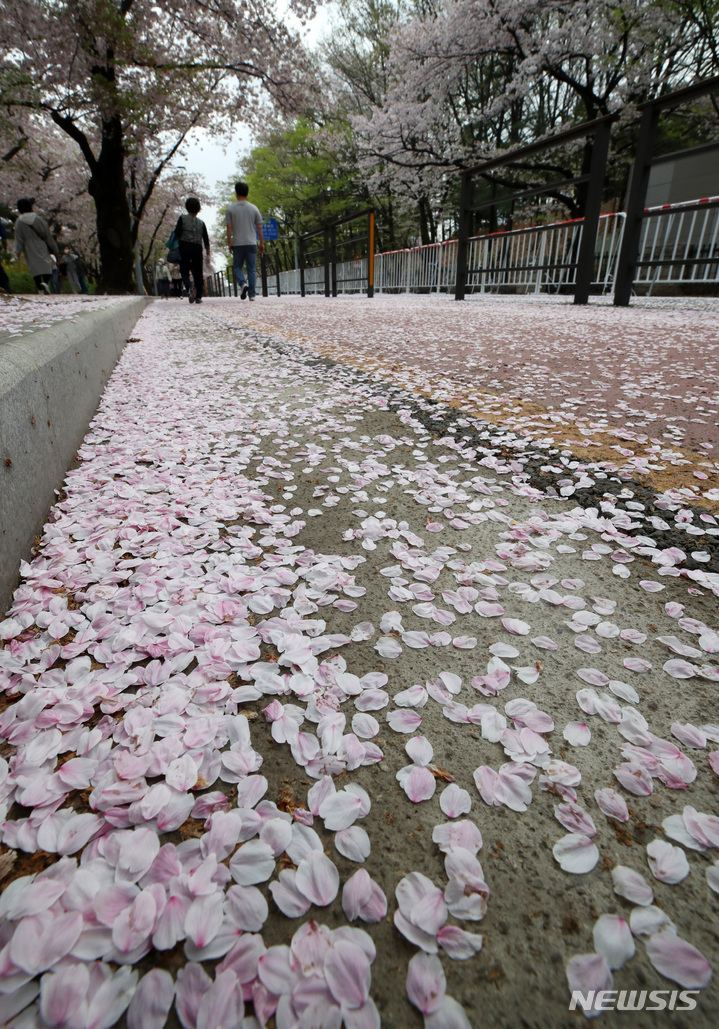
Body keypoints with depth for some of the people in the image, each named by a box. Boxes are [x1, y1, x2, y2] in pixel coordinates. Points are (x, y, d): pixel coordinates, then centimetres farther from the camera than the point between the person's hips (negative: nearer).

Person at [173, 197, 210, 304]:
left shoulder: (182, 218, 5)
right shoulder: (201, 222, 11)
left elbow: (177, 233, -5)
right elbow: (206, 239, 8)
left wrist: (176, 244, 9)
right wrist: (208, 254, 13)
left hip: (184, 248, -2)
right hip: (197, 248, 2)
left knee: (184, 272, 3)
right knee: (198, 273, 7)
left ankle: (190, 289, -25)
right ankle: (198, 296, -1)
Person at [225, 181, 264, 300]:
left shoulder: (231, 208, 1)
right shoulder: (253, 208, 4)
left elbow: (229, 228, -2)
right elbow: (259, 228, 4)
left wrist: (229, 243, 5)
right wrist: (261, 243, 11)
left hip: (237, 244, -1)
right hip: (251, 243, 1)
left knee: (237, 266, 12)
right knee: (252, 269, 3)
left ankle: (242, 284, -15)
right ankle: (252, 294, -2)